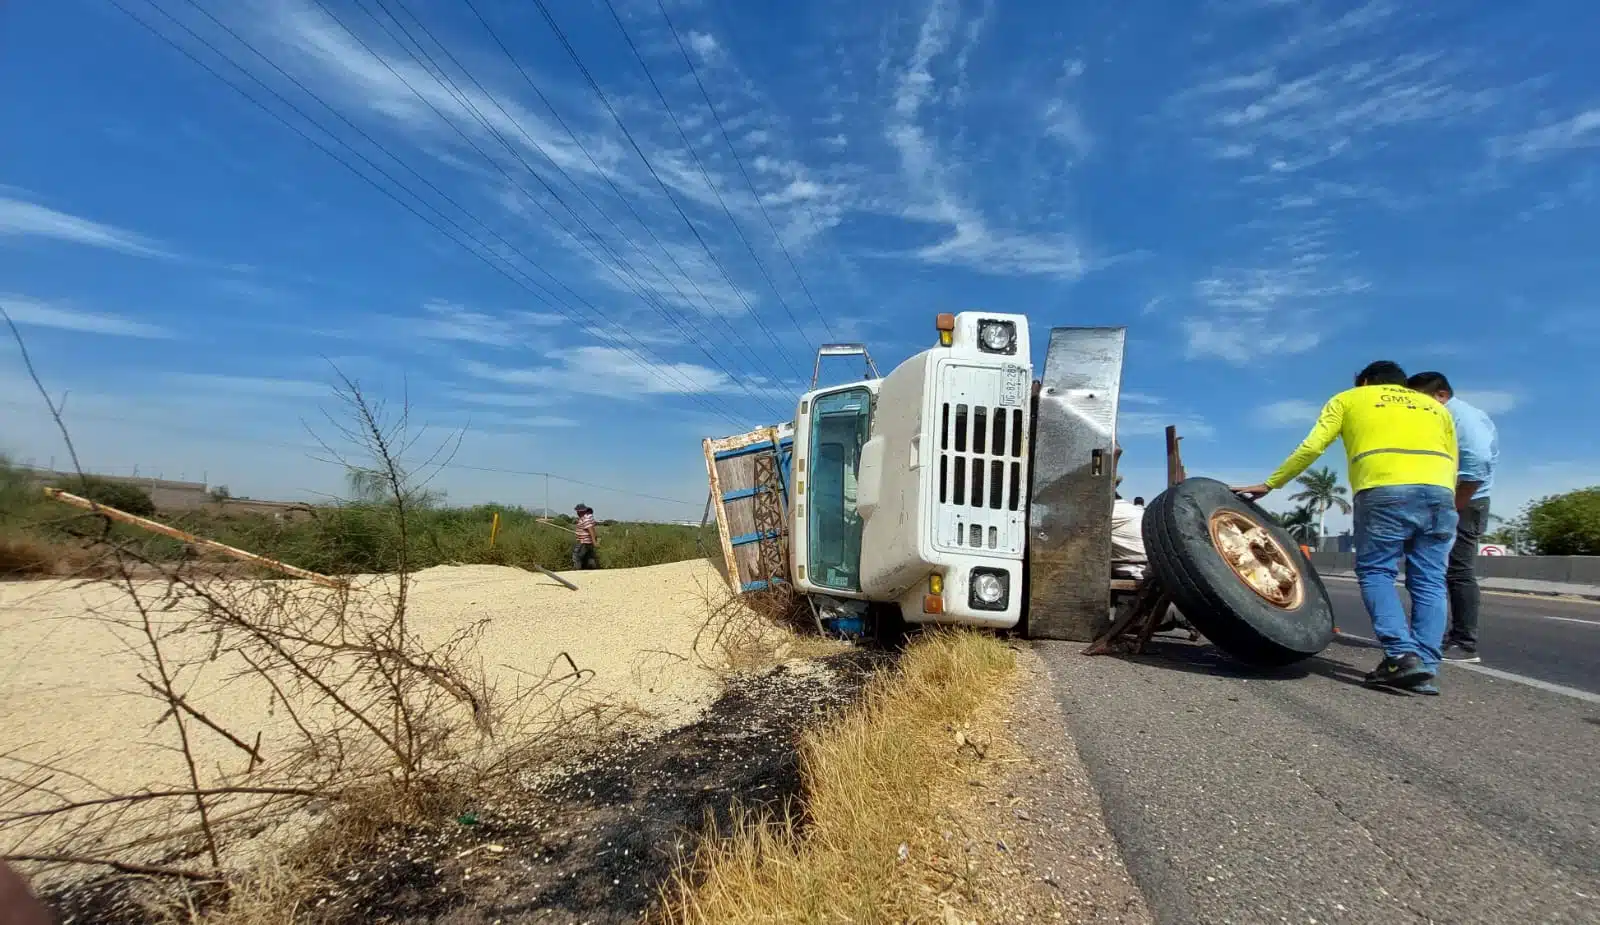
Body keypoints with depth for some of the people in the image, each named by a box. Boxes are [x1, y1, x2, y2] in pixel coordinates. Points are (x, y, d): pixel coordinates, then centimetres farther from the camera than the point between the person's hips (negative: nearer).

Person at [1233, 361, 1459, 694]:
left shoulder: (1348, 398, 21)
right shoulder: (1436, 406, 31)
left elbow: (1311, 448, 11)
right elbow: (1452, 464, 20)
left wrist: (1269, 484, 15)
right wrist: (1441, 501, 22)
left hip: (1385, 490, -4)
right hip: (1440, 491, 4)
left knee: (1375, 571, 3)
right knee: (1429, 581, 6)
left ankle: (1402, 655, -11)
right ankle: (1426, 667, 0)